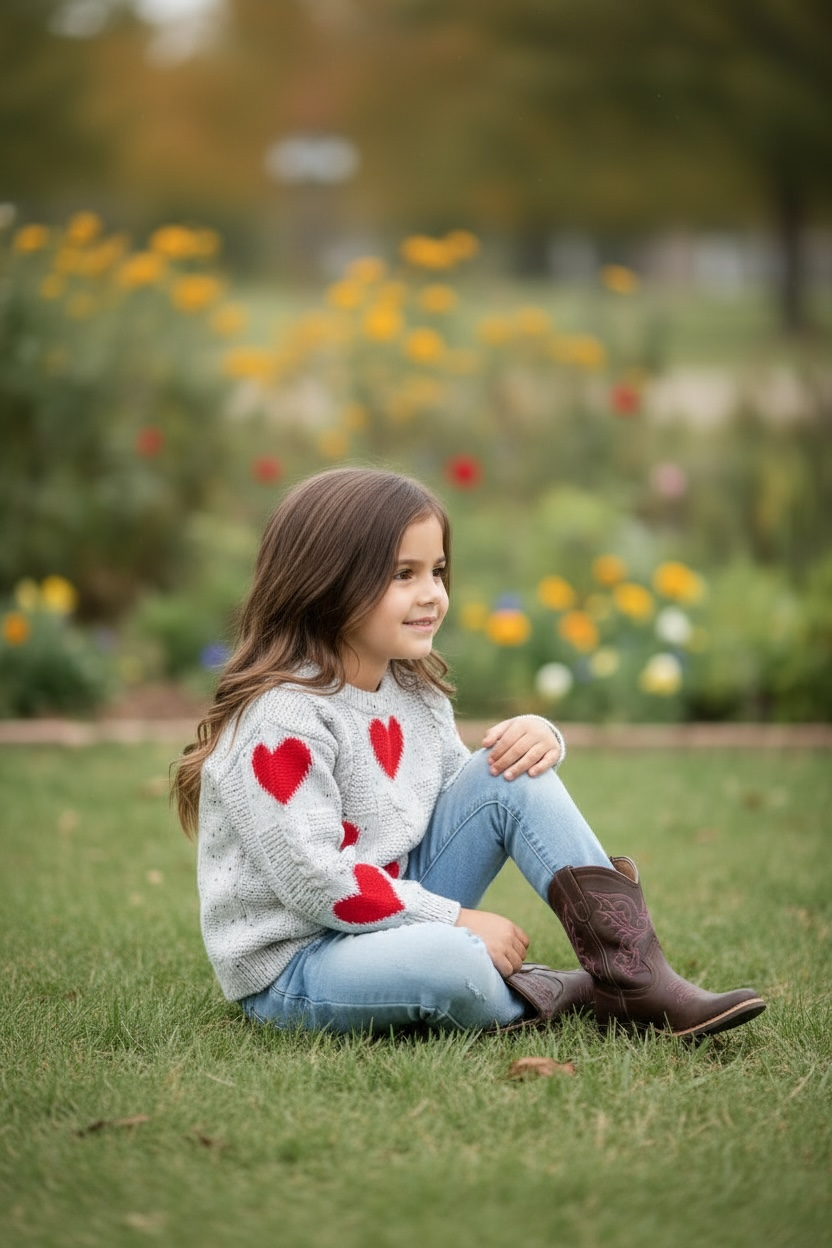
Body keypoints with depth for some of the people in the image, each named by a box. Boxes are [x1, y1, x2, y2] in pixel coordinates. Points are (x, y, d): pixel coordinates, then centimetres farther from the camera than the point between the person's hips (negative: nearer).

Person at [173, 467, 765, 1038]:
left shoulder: (411, 687, 6)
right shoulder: (282, 719, -22)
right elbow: (315, 882, -26)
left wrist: (535, 736, -6)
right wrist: (457, 920, -21)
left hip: (394, 914, 9)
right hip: (290, 968, -9)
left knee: (509, 778, -4)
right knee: (448, 960, -39)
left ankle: (633, 972, -9)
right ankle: (541, 997, -4)